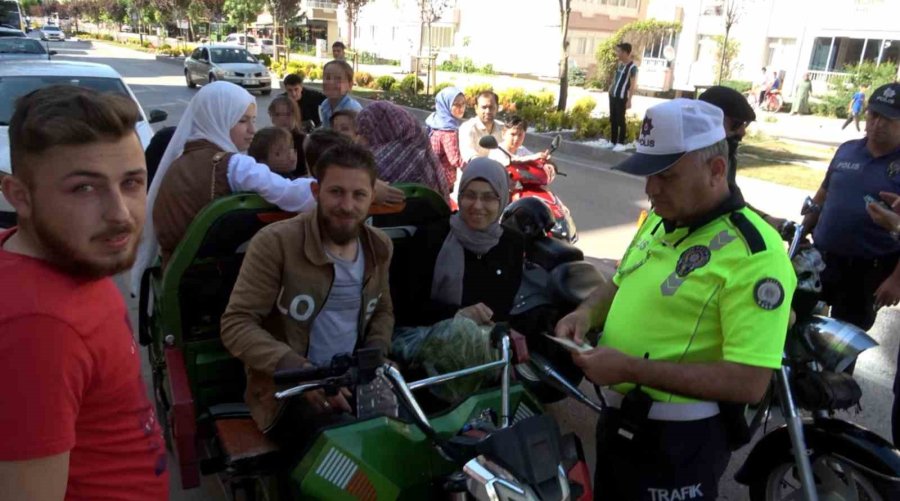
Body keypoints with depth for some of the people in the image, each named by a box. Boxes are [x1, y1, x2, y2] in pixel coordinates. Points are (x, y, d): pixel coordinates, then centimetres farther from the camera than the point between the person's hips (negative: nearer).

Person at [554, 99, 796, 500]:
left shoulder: (755, 253, -24)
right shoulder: (660, 219, 3)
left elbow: (750, 383, -27)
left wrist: (631, 368, -28)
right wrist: (587, 312, -5)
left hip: (678, 440, -7)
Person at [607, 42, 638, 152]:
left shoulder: (632, 67, -14)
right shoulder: (619, 63, 10)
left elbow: (633, 85, -16)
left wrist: (629, 99, -20)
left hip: (622, 97, -8)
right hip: (613, 95, 8)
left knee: (620, 120, -4)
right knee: (612, 119, 11)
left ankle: (621, 144, 3)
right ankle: (612, 142, 20)